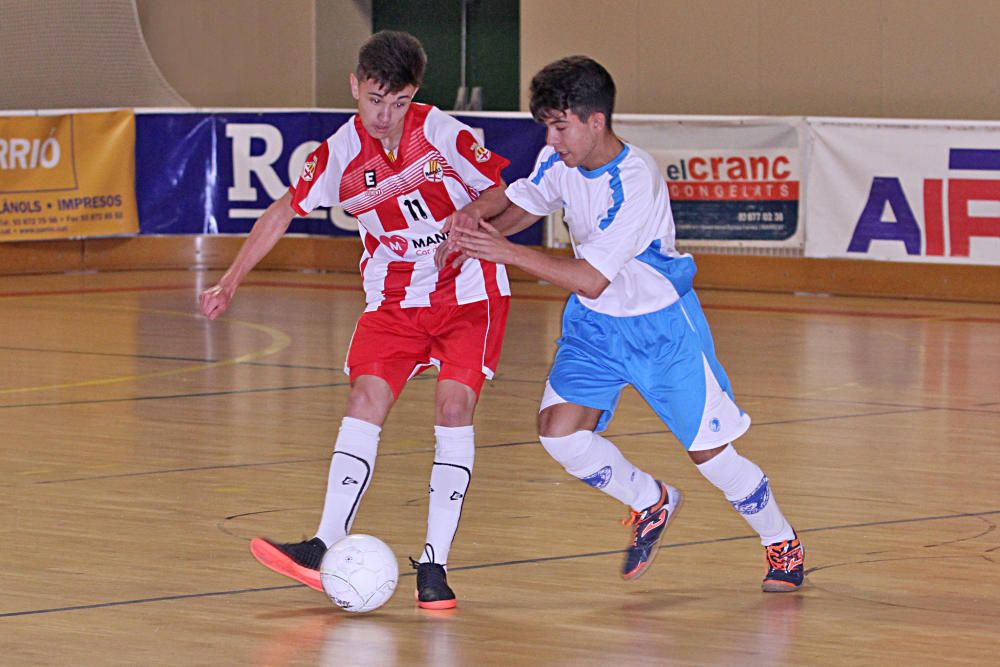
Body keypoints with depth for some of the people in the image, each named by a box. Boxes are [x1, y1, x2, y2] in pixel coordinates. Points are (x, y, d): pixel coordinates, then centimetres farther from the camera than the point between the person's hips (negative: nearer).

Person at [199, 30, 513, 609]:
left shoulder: (441, 133, -15)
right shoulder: (340, 154, -8)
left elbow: (500, 193, -3)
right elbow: (283, 212, 5)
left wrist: (468, 214, -25)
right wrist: (231, 283, 4)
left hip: (468, 289, -3)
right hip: (393, 296, 3)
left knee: (454, 406, -16)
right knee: (366, 400, -13)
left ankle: (435, 562, -14)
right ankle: (326, 549, -17)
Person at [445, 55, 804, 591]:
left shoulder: (633, 182, -31)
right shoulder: (559, 160, -10)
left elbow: (592, 280, -34)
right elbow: (522, 205, 8)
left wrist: (506, 251, -36)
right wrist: (472, 232, -14)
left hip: (662, 326, -6)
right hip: (594, 324, 6)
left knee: (709, 452, 1)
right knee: (558, 431, -14)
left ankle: (781, 542, 28)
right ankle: (649, 503, 14)